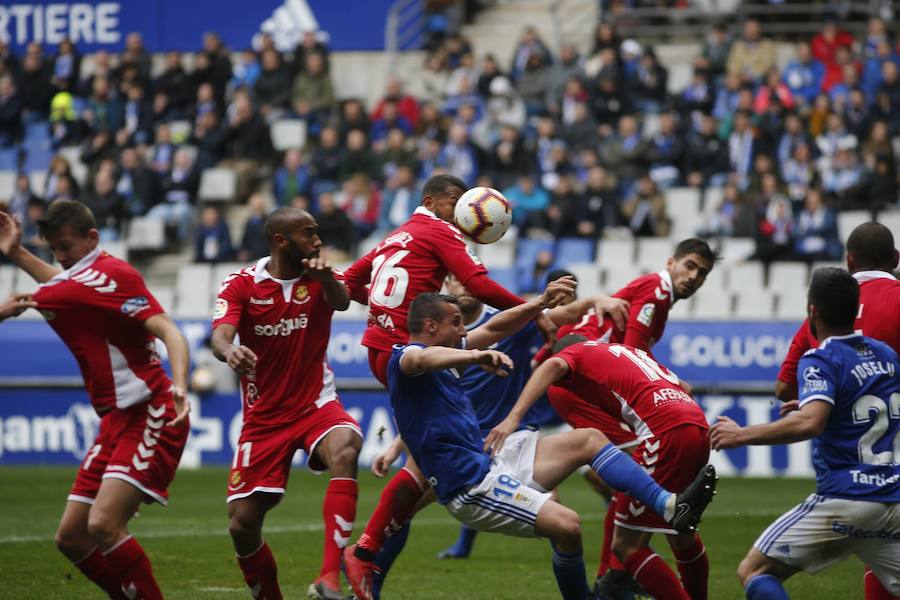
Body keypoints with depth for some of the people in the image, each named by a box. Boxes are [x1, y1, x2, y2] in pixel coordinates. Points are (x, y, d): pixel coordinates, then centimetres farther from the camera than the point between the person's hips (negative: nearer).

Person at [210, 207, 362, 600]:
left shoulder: (318, 277, -2)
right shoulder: (241, 284, -6)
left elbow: (341, 302, -24)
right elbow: (220, 335, -22)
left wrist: (327, 280, -48)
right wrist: (229, 351, -47)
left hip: (316, 405, 0)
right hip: (263, 417, 1)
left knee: (344, 449, -34)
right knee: (242, 524, -5)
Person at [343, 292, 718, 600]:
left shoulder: (446, 352, 16)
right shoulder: (404, 357, -13)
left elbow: (495, 329, 22)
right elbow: (422, 359, -38)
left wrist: (540, 304, 6)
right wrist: (476, 356, -56)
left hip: (491, 458, 10)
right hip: (471, 484, -10)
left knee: (588, 439, 6)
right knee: (565, 524, -26)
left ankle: (672, 507, -3)